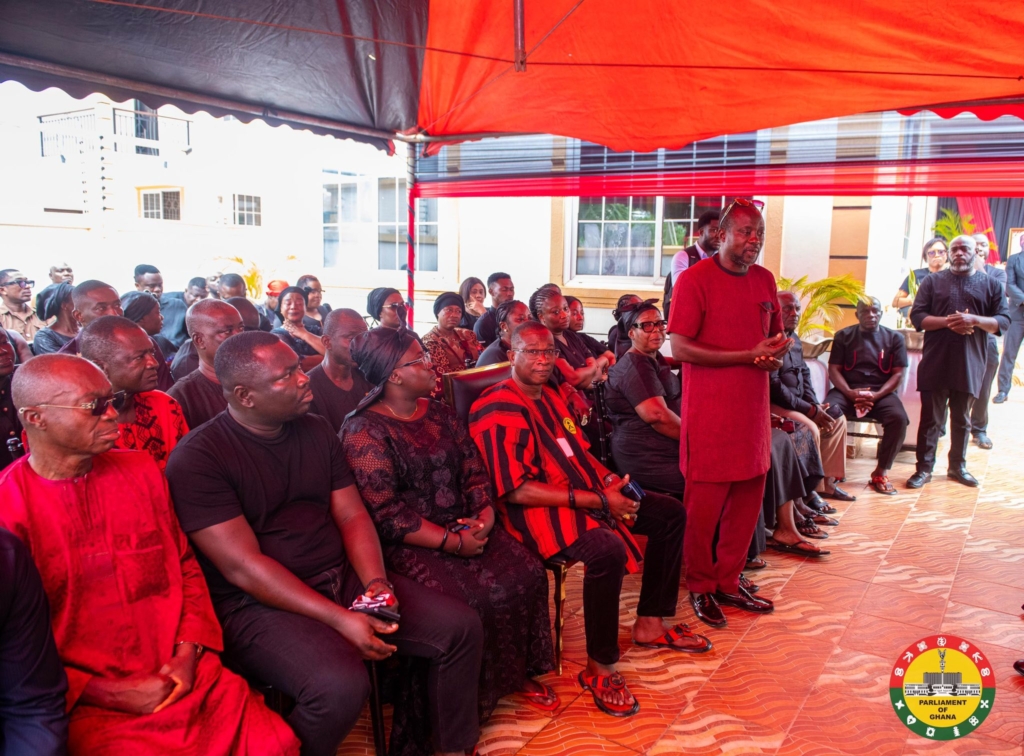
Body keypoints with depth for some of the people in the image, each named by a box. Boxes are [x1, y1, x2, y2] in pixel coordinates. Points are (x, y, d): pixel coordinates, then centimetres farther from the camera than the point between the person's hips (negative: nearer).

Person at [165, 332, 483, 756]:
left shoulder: (316, 431, 7)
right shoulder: (197, 459, -14)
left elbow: (353, 516, 8)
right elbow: (243, 566, -19)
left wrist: (376, 584, -11)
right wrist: (340, 619, -24)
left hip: (343, 578, 7)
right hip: (259, 604, -6)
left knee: (461, 627, -3)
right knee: (341, 685, -33)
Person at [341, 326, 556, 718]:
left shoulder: (439, 413, 12)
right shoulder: (364, 431, -10)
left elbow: (474, 471, 11)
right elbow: (386, 515, -17)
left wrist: (485, 515, -10)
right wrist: (454, 543, -20)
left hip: (465, 527, 7)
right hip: (408, 544, -6)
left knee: (527, 573, -14)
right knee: (476, 597, -27)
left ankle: (517, 671, 7)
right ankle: (476, 696, -4)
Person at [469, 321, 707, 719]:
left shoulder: (549, 395, 13)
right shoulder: (499, 409, -17)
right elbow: (516, 490, -24)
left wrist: (609, 480, 0)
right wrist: (598, 501, -23)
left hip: (585, 492, 10)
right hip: (538, 508, -10)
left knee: (671, 513, 10)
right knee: (607, 551, -36)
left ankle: (649, 624, 19)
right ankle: (600, 668, -16)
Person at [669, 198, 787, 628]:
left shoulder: (764, 280, 11)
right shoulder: (695, 279, -9)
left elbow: (776, 335, 24)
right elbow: (680, 348, -15)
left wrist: (778, 353, -2)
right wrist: (749, 356, -17)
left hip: (752, 409, 7)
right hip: (709, 412, -7)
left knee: (747, 500, 12)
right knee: (705, 504, 1)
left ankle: (728, 582, 28)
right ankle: (700, 588, 19)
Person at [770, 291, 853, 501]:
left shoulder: (795, 340, 13)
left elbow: (805, 374, 17)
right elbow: (773, 385, -23)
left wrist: (816, 405, -1)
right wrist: (809, 409, -17)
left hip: (797, 403, 11)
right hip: (775, 404, -11)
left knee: (838, 419, 11)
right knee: (810, 428, -28)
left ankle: (827, 481, 12)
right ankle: (813, 490, -13)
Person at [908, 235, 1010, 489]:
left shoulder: (991, 285, 8)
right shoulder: (933, 281, 6)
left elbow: (1003, 321, 2)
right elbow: (917, 316, -2)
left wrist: (974, 320, -17)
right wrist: (948, 322, -18)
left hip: (970, 365, 1)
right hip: (935, 363, -1)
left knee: (961, 419, 13)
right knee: (930, 418, 2)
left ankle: (957, 466, 26)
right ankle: (924, 468, 9)